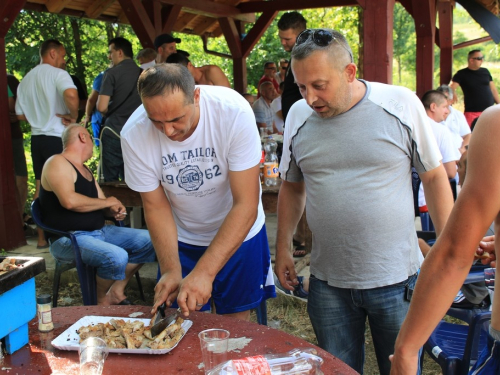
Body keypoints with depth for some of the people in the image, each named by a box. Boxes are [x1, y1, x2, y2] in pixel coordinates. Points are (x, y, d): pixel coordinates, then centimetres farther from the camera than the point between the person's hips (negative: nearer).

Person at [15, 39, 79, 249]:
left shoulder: (26, 80, 14)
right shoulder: (57, 73, -9)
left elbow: (20, 114, 17)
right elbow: (71, 94, -30)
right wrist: (73, 116, -16)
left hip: (37, 137, 7)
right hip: (57, 138, -7)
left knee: (41, 189, 13)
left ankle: (42, 238, 19)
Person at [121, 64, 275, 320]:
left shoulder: (234, 112, -30)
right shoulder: (134, 135, -22)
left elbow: (246, 205, -29)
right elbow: (156, 206, -11)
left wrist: (205, 271, -34)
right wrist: (171, 269, -23)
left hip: (239, 233, -1)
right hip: (181, 239, 2)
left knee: (236, 322, 10)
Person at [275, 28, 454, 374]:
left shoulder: (401, 104, -9)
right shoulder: (298, 116, 0)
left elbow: (435, 177, 0)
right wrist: (283, 247, 10)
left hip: (396, 280, -2)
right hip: (328, 284, 3)